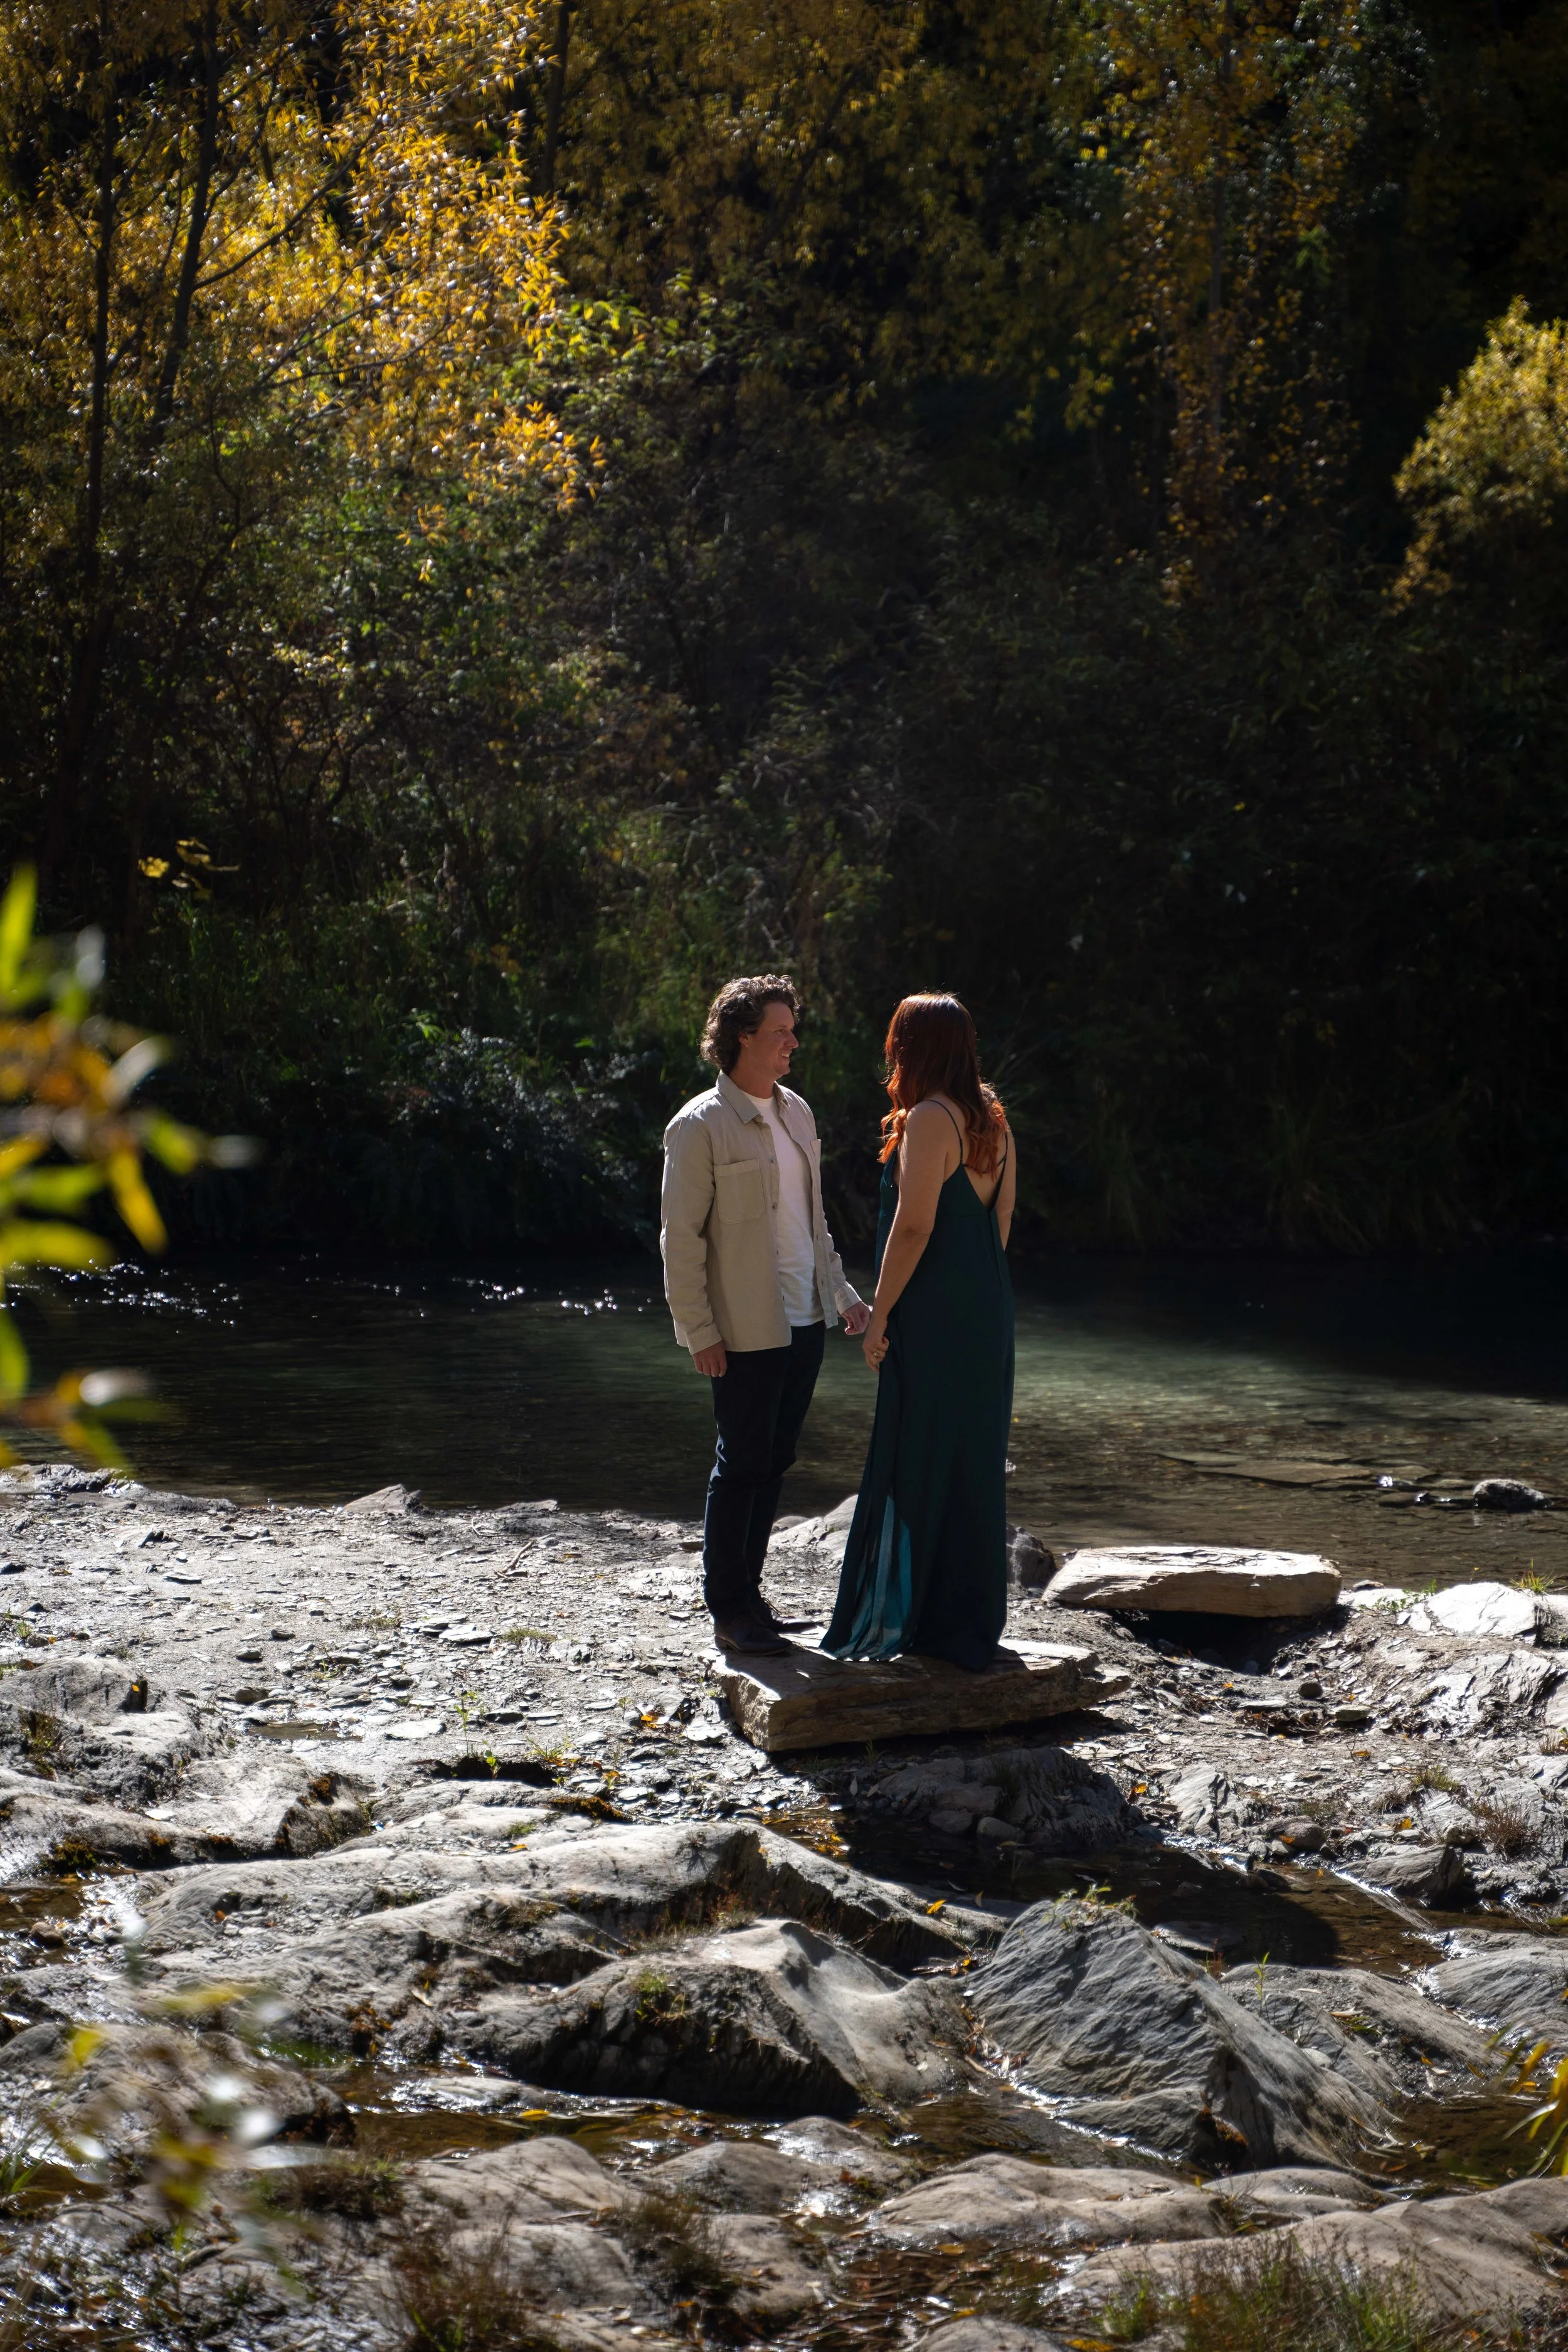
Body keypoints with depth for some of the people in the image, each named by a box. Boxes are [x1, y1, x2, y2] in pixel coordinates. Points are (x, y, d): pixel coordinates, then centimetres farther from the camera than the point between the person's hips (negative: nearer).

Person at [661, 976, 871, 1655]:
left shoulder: (797, 1112, 12)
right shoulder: (699, 1126, -11)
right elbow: (680, 1238, -11)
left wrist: (842, 1293, 17)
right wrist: (699, 1332, -14)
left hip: (805, 1321, 7)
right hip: (747, 1332, -7)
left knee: (773, 1463, 12)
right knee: (743, 1466, -1)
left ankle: (746, 1596, 22)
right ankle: (730, 1611, 9)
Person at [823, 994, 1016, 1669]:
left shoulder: (929, 1119, -15)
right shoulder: (992, 1118, 11)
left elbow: (914, 1225, -20)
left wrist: (879, 1313, -15)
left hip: (932, 1311, -8)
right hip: (986, 1307, 8)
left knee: (914, 1462, -2)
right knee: (973, 1461, 12)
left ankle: (891, 1621, 3)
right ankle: (969, 1620, 18)